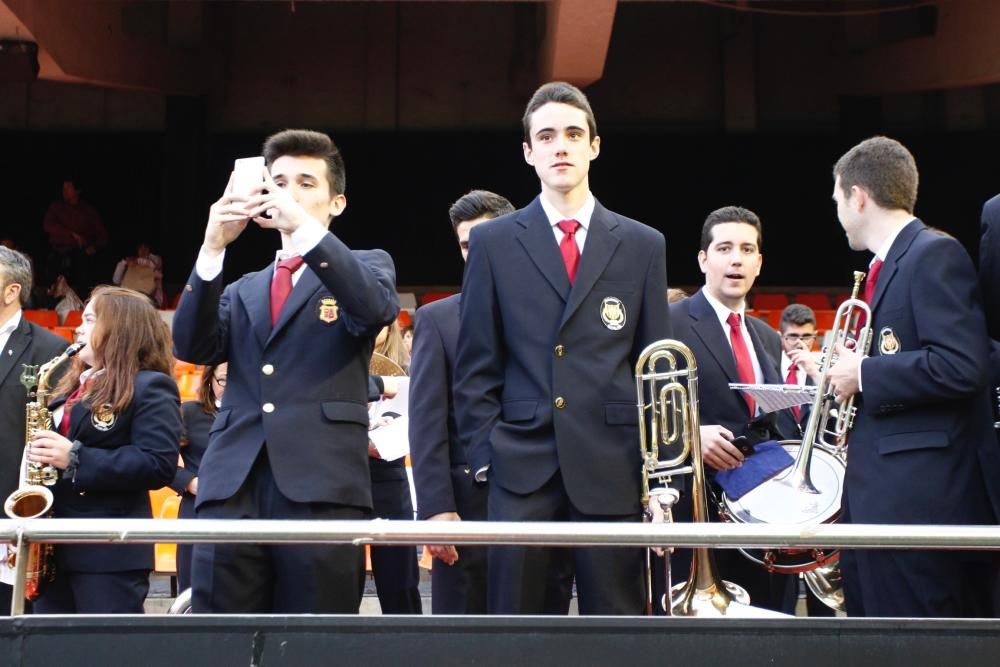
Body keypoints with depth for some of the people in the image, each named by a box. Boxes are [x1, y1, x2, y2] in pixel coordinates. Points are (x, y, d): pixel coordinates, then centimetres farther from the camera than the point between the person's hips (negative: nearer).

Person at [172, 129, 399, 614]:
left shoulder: (365, 266, 14)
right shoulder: (243, 290, 25)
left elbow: (376, 309, -10)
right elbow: (192, 347, 6)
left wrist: (305, 227, -17)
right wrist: (214, 247, -4)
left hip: (321, 488, -3)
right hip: (232, 490, 4)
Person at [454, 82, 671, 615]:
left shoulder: (643, 246, 9)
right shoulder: (493, 242, 7)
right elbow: (476, 366, 7)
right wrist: (485, 455, 0)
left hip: (613, 472, 1)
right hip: (522, 470, 0)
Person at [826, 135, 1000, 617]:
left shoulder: (934, 255, -10)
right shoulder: (884, 266, 18)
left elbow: (960, 367, -22)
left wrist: (863, 374, -13)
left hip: (920, 499, -10)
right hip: (878, 497, 10)